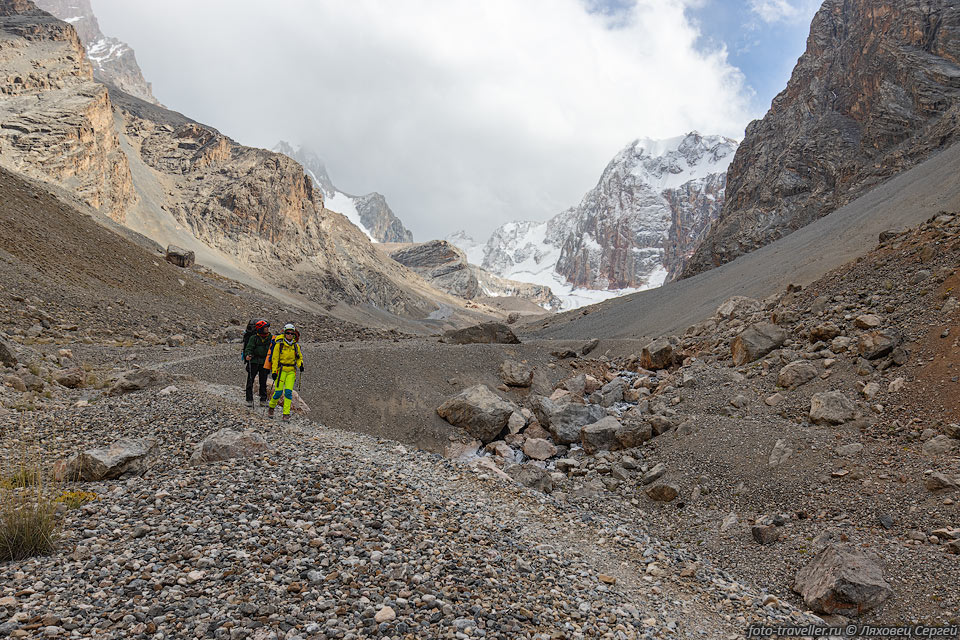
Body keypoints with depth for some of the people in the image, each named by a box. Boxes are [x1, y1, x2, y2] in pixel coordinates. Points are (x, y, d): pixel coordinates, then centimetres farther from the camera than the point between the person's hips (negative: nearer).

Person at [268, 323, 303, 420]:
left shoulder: (296, 345, 6)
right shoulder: (279, 344, -4)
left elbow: (299, 357, 17)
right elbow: (275, 358, -3)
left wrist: (300, 365, -3)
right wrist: (274, 371, -8)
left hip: (291, 371, 3)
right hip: (281, 370, -3)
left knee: (288, 392, -7)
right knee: (278, 392, -5)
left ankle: (286, 414, -4)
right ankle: (271, 407, 23)